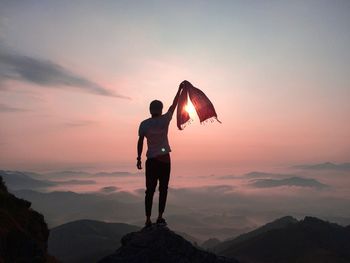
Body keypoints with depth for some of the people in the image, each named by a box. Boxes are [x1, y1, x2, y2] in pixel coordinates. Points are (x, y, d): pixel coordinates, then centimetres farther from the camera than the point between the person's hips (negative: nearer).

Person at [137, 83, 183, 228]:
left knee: (150, 190, 7)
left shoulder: (144, 124, -2)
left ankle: (148, 220, 7)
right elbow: (174, 105, 7)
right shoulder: (164, 120, -4)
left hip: (151, 160, 1)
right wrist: (179, 90, 17)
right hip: (164, 159, -1)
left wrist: (139, 158, 3)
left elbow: (140, 142, -4)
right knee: (163, 189, 7)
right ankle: (160, 217, 3)